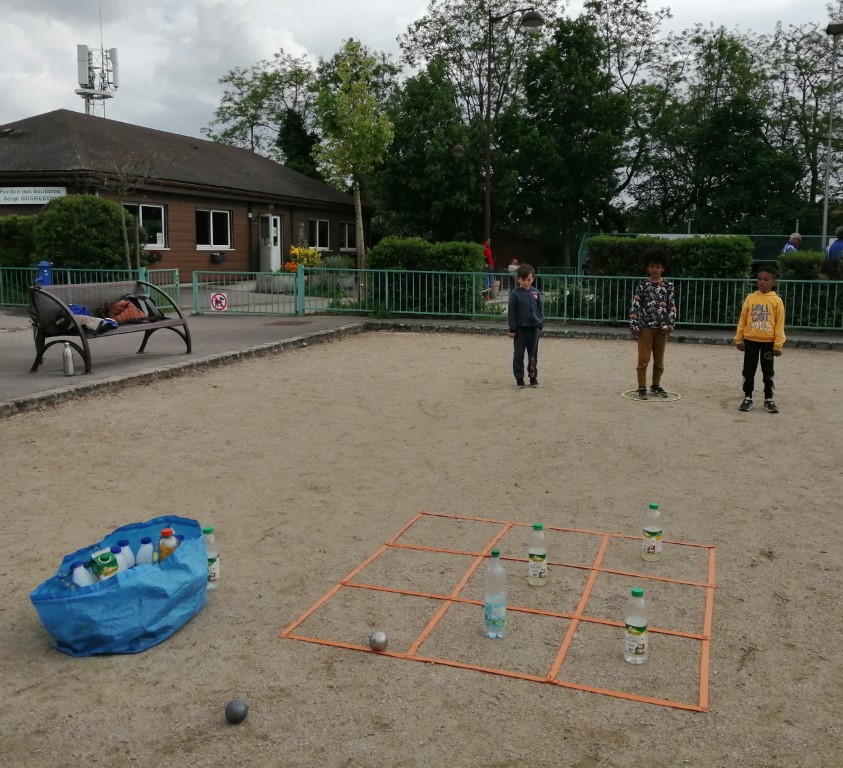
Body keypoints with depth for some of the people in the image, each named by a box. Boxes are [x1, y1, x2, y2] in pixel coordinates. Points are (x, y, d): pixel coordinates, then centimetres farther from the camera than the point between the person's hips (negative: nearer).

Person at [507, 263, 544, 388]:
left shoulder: (536, 292, 3)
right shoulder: (515, 294, -7)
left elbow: (540, 308, 10)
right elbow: (511, 312, -5)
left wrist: (541, 324, 5)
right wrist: (512, 329, -7)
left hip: (533, 327, 3)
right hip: (520, 328, -3)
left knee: (533, 354, 10)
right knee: (518, 354, 2)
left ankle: (533, 376, 21)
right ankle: (519, 378, 11)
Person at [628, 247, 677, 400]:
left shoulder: (668, 286, 4)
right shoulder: (642, 286, -1)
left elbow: (672, 307, 4)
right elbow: (635, 306, -4)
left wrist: (670, 324, -6)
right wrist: (634, 325, -10)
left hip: (662, 328, 2)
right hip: (645, 327, -2)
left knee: (659, 360, 10)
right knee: (643, 359, -3)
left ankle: (656, 386, 22)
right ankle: (642, 388, 2)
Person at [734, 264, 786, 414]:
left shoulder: (777, 301, -5)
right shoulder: (750, 298, 0)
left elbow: (779, 324, -4)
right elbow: (742, 320, 5)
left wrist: (778, 345, -8)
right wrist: (739, 339, 2)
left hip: (768, 342, -2)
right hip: (750, 340, 2)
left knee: (768, 372, 8)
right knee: (748, 371, 7)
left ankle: (768, 399, 17)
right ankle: (747, 398, 16)